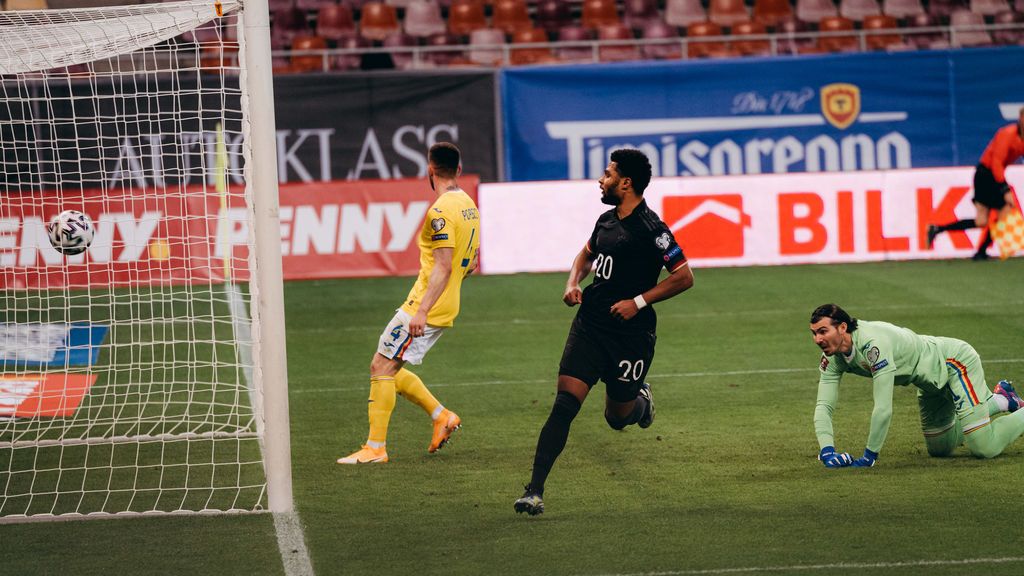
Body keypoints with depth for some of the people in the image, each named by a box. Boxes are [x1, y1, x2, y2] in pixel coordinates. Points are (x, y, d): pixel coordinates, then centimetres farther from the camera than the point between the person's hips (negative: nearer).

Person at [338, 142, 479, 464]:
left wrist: (422, 311, -28)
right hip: (446, 309, 9)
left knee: (382, 367, -7)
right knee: (388, 369, 15)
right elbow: (471, 264, 20)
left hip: (427, 307, -9)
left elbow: (443, 267, -24)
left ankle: (375, 448, -7)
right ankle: (441, 416, 13)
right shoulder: (469, 206, 12)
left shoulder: (441, 211, -17)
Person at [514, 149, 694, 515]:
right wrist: (573, 283, 10)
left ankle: (640, 398, 47)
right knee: (565, 403, -10)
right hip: (589, 325, 5)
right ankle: (535, 491, -14)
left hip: (630, 334, -5)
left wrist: (638, 301, -18)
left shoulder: (650, 229, -14)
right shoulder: (606, 220, 9)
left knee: (617, 418, 9)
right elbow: (587, 254, 30)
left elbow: (684, 277, -13)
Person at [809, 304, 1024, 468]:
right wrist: (827, 451, -27)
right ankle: (1000, 400, 38)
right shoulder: (833, 358, -13)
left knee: (984, 448, -16)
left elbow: (883, 409, -38)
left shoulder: (873, 344, -39)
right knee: (939, 448, 23)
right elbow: (824, 406, -12)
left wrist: (870, 455, -30)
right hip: (931, 382, 9)